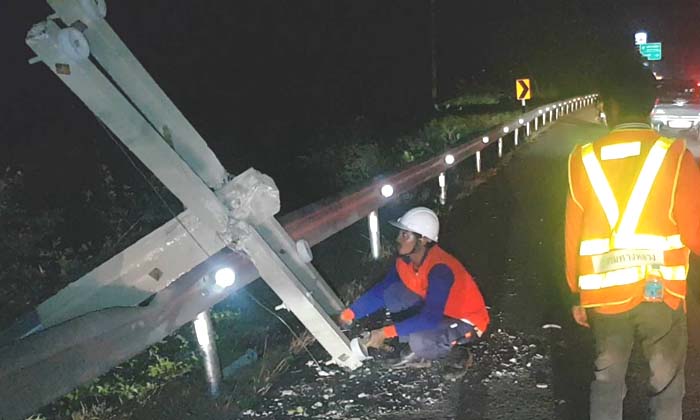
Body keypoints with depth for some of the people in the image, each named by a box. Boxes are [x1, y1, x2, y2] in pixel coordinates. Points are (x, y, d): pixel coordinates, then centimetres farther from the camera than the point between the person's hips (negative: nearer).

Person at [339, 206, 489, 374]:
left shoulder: (439, 269, -34)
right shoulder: (405, 260, -10)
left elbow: (430, 318, -37)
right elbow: (381, 291, -2)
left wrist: (385, 333, -37)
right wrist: (350, 313, -13)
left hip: (468, 320, -7)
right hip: (435, 310, 7)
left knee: (419, 342, -34)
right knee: (393, 292, -13)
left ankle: (456, 354, -3)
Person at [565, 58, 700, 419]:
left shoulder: (583, 159, 0)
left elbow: (573, 234, 3)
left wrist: (576, 294, 13)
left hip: (604, 294, 2)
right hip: (660, 292, -2)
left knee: (607, 380, 17)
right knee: (666, 388, 11)